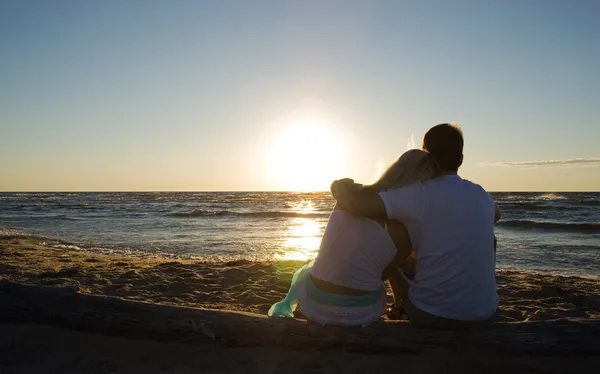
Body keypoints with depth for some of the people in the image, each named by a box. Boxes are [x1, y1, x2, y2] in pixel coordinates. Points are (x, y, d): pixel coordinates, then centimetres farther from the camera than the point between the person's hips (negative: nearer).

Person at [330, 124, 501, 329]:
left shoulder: (419, 193, -16)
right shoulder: (481, 195, 3)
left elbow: (357, 204, -27)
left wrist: (340, 187, -4)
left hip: (432, 315, -4)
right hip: (483, 314, 4)